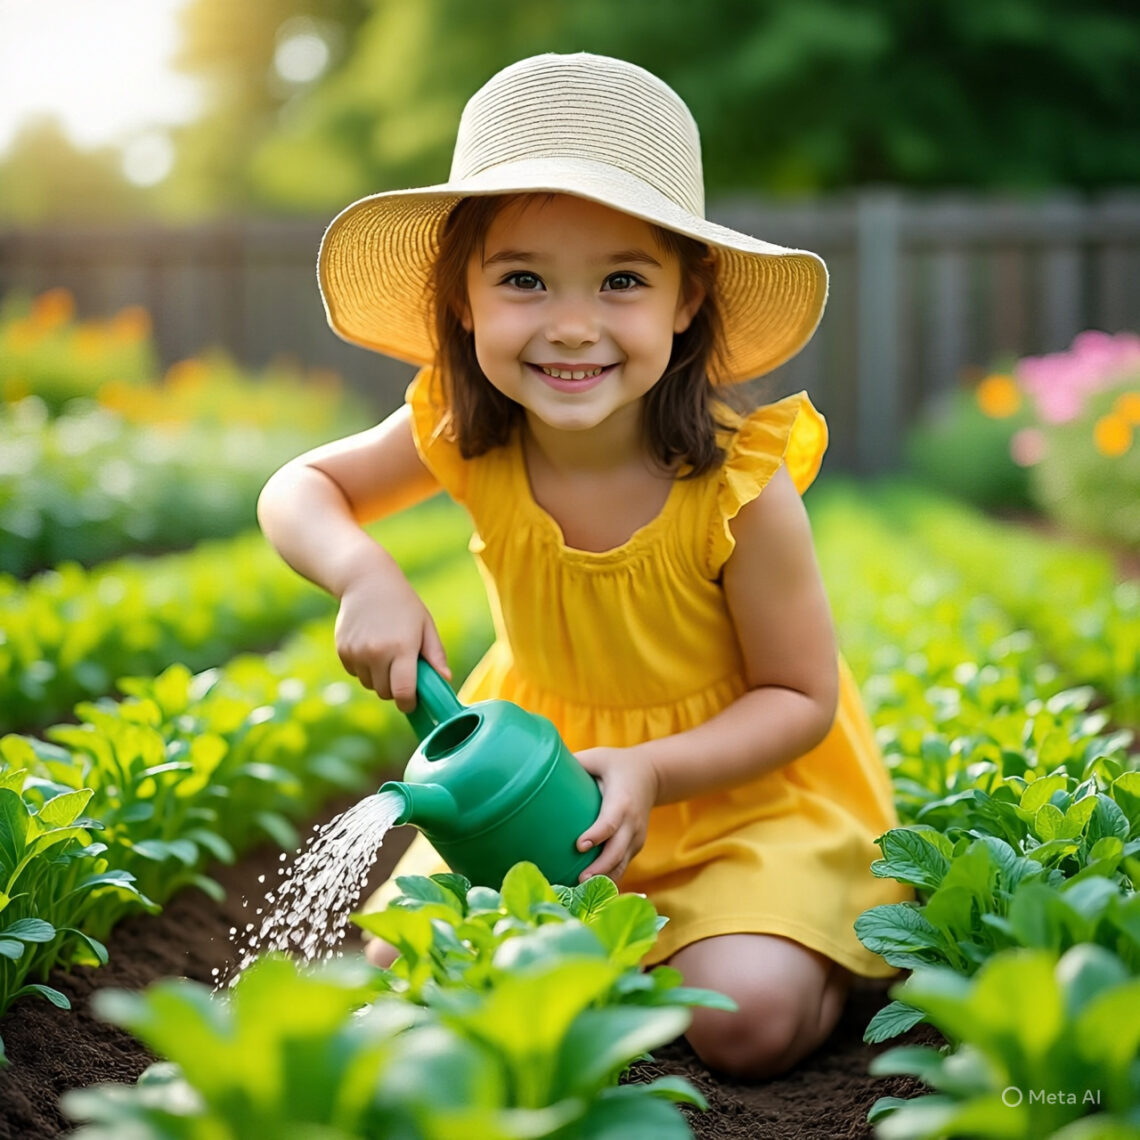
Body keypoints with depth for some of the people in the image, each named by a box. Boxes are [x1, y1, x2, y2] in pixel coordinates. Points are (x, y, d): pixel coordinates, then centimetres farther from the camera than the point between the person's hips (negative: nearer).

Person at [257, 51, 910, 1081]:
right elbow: (299, 490, -1)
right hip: (542, 760, 4)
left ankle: (824, 943, 10)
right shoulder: (463, 440, -17)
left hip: (740, 776, -3)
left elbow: (801, 698, -16)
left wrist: (651, 771, -32)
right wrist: (366, 575, -23)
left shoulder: (741, 485, -27)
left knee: (750, 1020, -23)